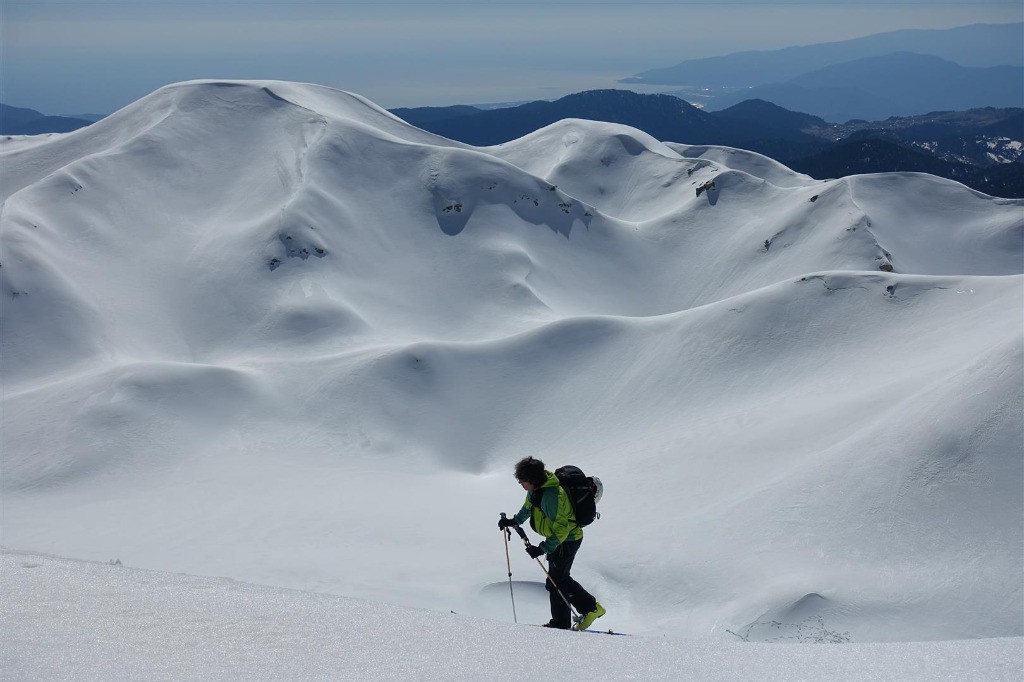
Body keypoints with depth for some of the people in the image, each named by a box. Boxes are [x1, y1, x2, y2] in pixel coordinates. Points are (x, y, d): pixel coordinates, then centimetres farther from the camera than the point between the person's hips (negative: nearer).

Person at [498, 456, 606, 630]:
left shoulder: (550, 495, -33)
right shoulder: (536, 488, -2)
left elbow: (561, 528, -31)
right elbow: (528, 506, 21)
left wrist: (542, 549, -30)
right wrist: (514, 521, 13)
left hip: (566, 540, -10)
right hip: (557, 538, 10)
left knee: (555, 583, 0)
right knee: (561, 579, 18)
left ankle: (561, 623, 13)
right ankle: (591, 607, 25)